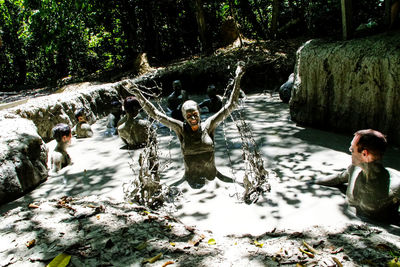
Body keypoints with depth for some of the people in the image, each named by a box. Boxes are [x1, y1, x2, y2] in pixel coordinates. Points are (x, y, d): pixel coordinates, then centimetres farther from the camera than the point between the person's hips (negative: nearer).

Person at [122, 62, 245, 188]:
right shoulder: (181, 128, -9)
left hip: (212, 177, 1)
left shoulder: (208, 125, -7)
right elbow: (155, 113, -9)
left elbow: (230, 105, -6)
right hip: (192, 180, -1)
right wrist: (137, 94, -14)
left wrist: (237, 79, -9)